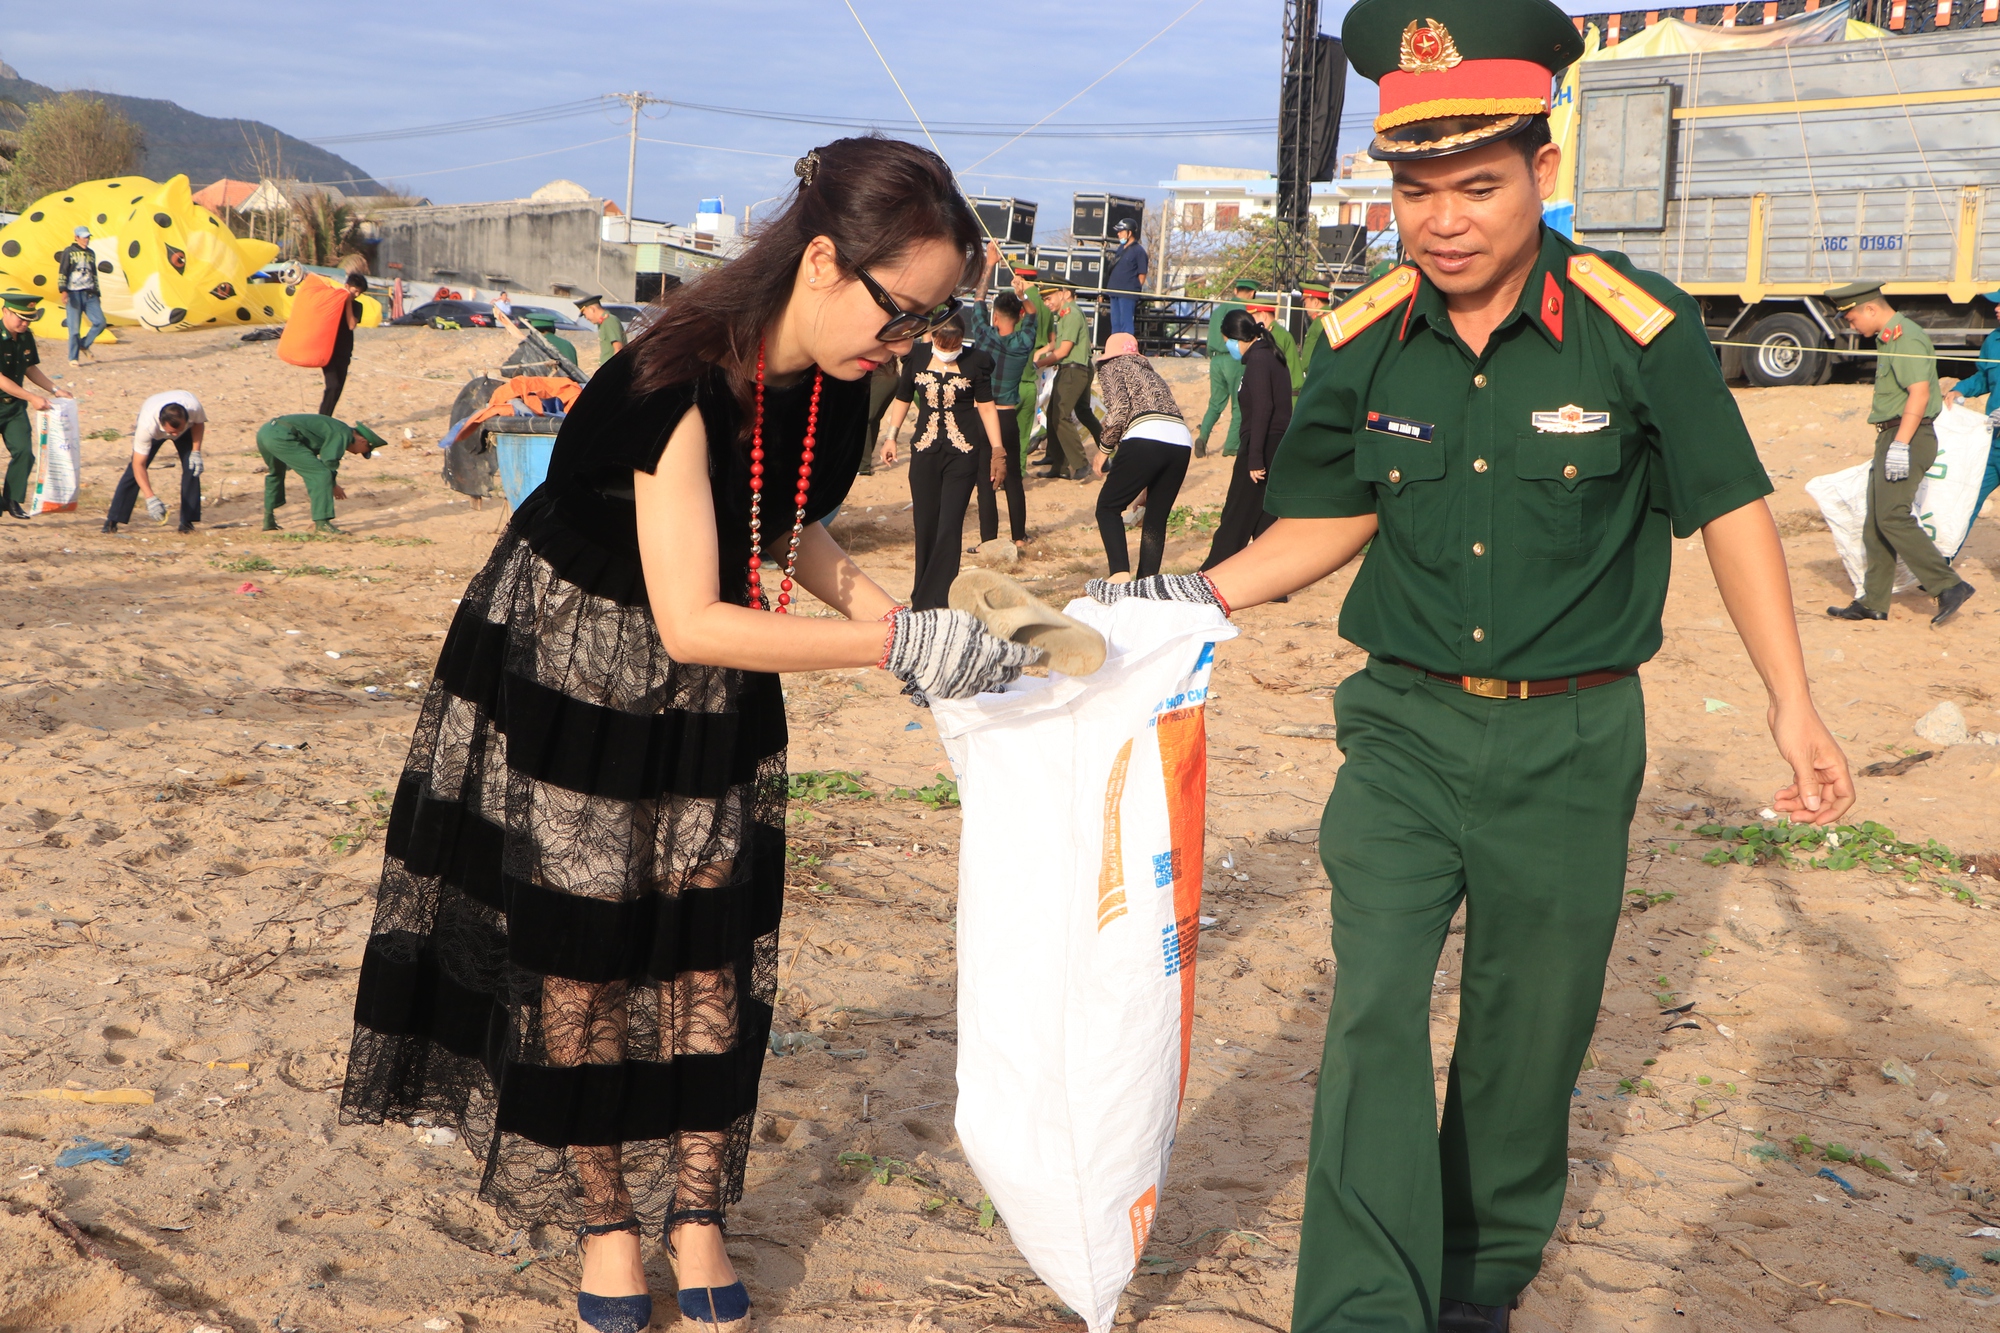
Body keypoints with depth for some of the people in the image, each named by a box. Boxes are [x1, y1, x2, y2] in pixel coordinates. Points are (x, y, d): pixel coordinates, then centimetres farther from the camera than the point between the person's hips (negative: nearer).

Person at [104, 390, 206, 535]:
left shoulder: (193, 406, -42)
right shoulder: (147, 424, -46)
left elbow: (198, 423, -14)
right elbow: (138, 465, -40)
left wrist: (196, 452, -24)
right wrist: (150, 498, -49)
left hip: (186, 427, 2)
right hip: (154, 431, -2)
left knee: (191, 467, -16)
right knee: (134, 470, -13)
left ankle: (187, 521, -6)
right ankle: (112, 520, -3)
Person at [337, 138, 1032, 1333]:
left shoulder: (835, 384, -11)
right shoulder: (681, 382, -34)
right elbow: (690, 622, -34)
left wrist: (901, 621, -8)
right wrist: (892, 645, -35)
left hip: (714, 694, 6)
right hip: (571, 668, -6)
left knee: (709, 949, 7)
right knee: (582, 949, 4)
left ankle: (696, 1212, 20)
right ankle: (602, 1219, 22)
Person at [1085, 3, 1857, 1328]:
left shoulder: (1639, 326, -13)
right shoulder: (1366, 342, -4)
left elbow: (1729, 510, -3)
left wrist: (1794, 706, -4)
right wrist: (1197, 593, -5)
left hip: (1570, 741, -1)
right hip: (1406, 727, 2)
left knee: (1526, 1037, 11)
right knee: (1372, 1018, -11)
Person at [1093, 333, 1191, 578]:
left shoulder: (1111, 367, 16)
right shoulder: (1150, 373, 35)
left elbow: (1119, 408, -4)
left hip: (1145, 437, -6)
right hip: (1182, 441, 6)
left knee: (1108, 507, 7)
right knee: (1156, 519, 16)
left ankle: (1120, 575, -11)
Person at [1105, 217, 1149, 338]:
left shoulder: (1139, 251, -8)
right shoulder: (1120, 248, 16)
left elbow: (1142, 274, -9)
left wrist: (1136, 290, -8)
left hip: (1128, 294, -8)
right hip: (1115, 292, 9)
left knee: (1126, 324, -7)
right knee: (1115, 323, 13)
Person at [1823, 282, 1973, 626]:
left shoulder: (1905, 337, -14)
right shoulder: (1890, 338, 18)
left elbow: (1919, 393, -23)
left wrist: (1900, 444, -27)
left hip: (1908, 438, -11)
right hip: (1891, 438, 11)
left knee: (1892, 518, -17)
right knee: (1876, 523, 10)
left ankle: (1949, 587, -16)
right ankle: (1873, 603, 14)